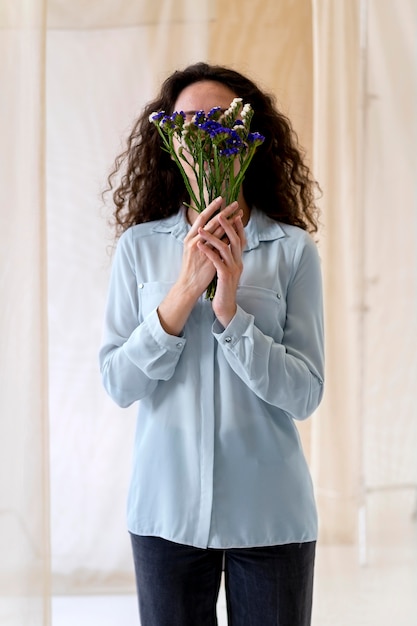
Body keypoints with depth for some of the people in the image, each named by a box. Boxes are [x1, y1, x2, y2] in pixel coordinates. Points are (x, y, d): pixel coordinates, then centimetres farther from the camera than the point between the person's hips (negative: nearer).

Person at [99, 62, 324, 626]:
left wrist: (230, 310, -20)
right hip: (167, 509, 1)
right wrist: (185, 289, -17)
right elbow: (118, 383, -6)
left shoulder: (293, 249, -4)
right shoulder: (140, 246, 0)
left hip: (269, 514, -1)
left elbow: (305, 394, -8)